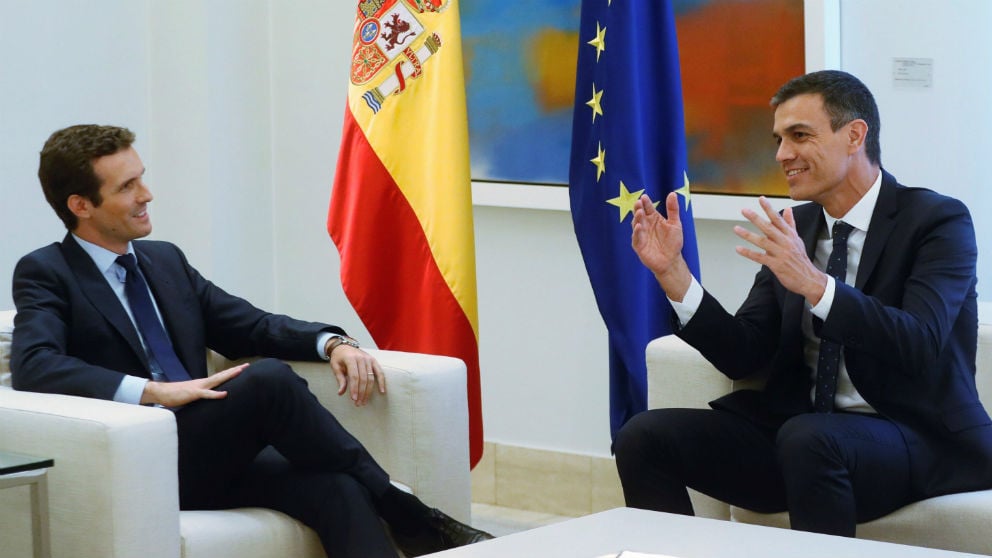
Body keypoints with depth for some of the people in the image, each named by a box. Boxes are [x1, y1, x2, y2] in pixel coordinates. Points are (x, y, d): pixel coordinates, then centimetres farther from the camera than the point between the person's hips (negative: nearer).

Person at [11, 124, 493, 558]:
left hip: (207, 456, 6)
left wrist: (332, 342, 0)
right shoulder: (45, 273, 1)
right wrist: (151, 390, -26)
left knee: (336, 488, -24)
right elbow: (33, 366, -17)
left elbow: (252, 326, 21)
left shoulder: (164, 260, 20)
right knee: (269, 379, -27)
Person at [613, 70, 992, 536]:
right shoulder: (795, 227, 11)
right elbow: (744, 357, 6)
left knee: (808, 439, -38)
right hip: (793, 426, 6)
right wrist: (671, 272, -6)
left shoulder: (938, 221, -7)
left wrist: (814, 284, -32)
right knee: (644, 437, -12)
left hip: (918, 439, -6)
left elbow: (921, 345, -22)